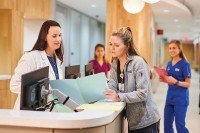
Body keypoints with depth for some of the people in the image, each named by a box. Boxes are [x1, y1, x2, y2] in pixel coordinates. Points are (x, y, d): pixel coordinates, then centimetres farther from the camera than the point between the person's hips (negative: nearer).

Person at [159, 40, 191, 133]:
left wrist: (175, 81, -26)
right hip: (170, 97, 7)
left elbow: (187, 84, -12)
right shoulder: (169, 63, 9)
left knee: (180, 125, -2)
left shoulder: (184, 64, -11)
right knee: (167, 123, 12)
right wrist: (163, 79, -4)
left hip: (181, 98, -7)